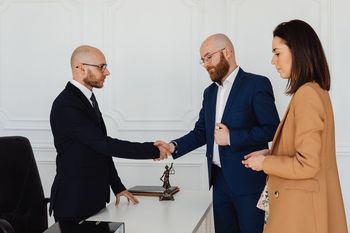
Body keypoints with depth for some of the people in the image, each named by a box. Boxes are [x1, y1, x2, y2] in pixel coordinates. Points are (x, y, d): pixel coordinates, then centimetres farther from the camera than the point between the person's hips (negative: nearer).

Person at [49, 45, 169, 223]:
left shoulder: (88, 99, 11)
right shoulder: (66, 106, -19)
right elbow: (104, 144, -23)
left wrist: (117, 187, 13)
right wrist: (153, 150, -18)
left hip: (95, 198, 8)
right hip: (74, 202, -8)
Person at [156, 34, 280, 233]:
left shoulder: (257, 84, -8)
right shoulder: (210, 92, 15)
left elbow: (272, 129, -13)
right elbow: (200, 132, 13)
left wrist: (232, 138, -17)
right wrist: (173, 146, -3)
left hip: (248, 181, -6)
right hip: (220, 179, 6)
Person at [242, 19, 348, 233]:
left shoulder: (307, 94, -21)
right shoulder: (316, 91, 9)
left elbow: (306, 165, -23)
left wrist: (265, 163, -10)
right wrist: (270, 153, 8)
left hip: (301, 205, -9)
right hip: (305, 201, 9)